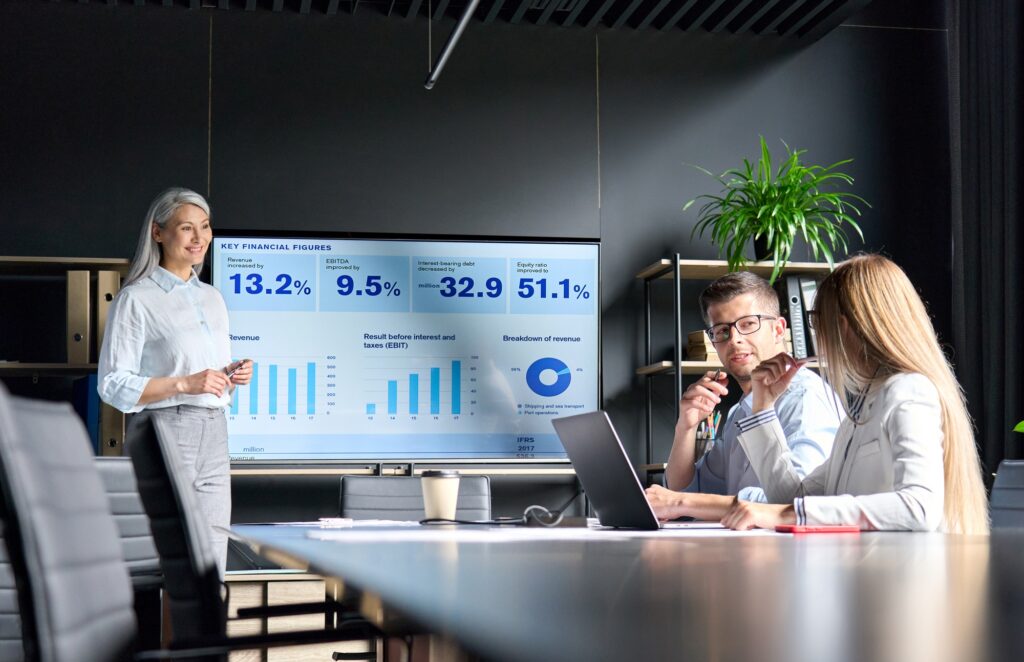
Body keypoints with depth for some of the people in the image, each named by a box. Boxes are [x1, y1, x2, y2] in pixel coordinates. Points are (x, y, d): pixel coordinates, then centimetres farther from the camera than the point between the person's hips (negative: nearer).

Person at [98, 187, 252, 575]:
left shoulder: (212, 298, 19)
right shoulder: (136, 299, -3)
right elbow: (112, 385, -9)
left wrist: (232, 376, 6)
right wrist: (184, 384, -17)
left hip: (213, 435, 7)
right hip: (162, 434, -7)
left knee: (210, 570, 4)